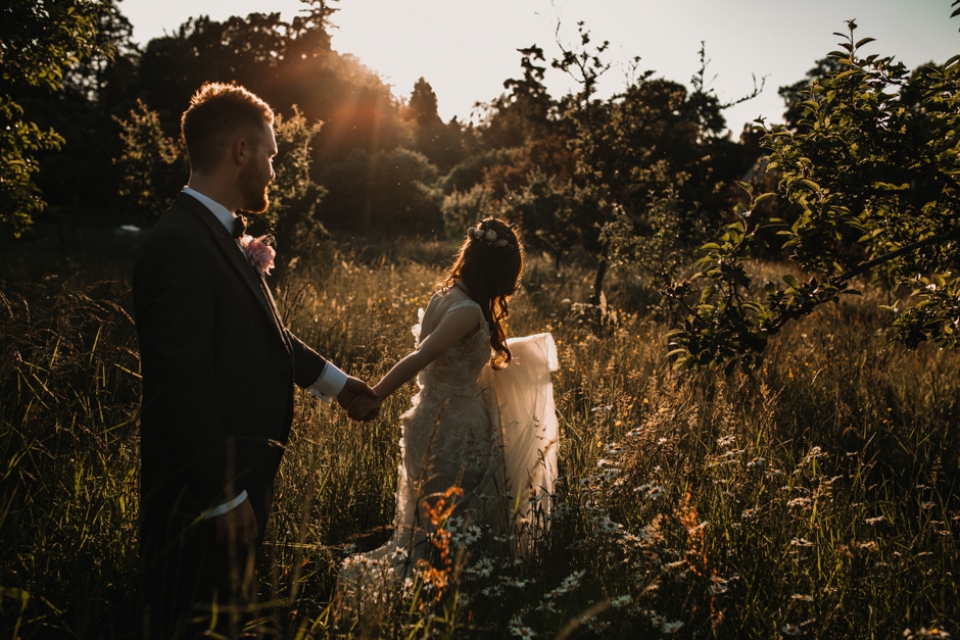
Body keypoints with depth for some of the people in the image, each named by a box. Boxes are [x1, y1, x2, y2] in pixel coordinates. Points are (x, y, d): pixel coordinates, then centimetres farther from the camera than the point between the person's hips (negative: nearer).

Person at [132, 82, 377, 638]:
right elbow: (184, 384, -25)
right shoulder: (179, 245, -23)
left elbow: (268, 333, 18)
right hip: (208, 497, -9)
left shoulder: (224, 236, 7)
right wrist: (225, 496, -20)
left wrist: (334, 380, 25)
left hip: (239, 479, 9)